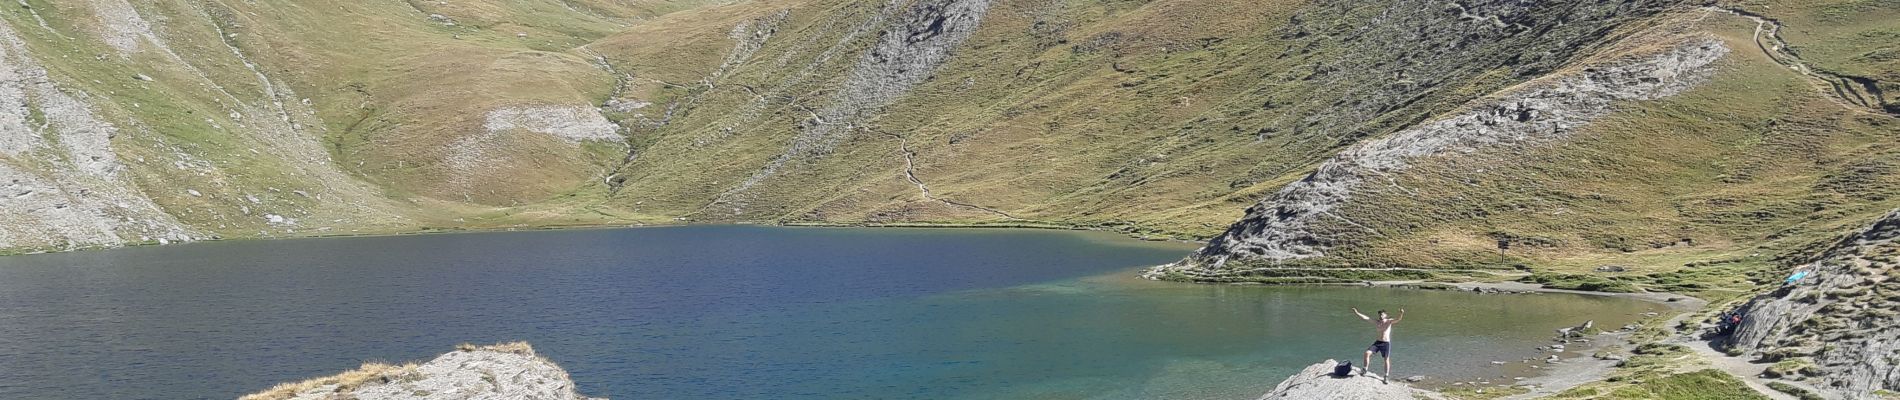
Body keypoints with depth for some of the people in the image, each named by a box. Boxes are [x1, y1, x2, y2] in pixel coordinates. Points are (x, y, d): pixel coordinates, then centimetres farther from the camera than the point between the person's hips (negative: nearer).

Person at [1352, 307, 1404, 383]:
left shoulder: (1389, 321, -4)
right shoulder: (1376, 322, 5)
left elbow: (1398, 319, -21)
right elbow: (1365, 318, 3)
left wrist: (1401, 314, -42)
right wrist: (1357, 313, -3)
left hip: (1386, 343, -3)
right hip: (1378, 342, 3)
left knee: (1387, 359, -1)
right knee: (1367, 353, -12)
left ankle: (1386, 377, 6)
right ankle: (1365, 370, -1)